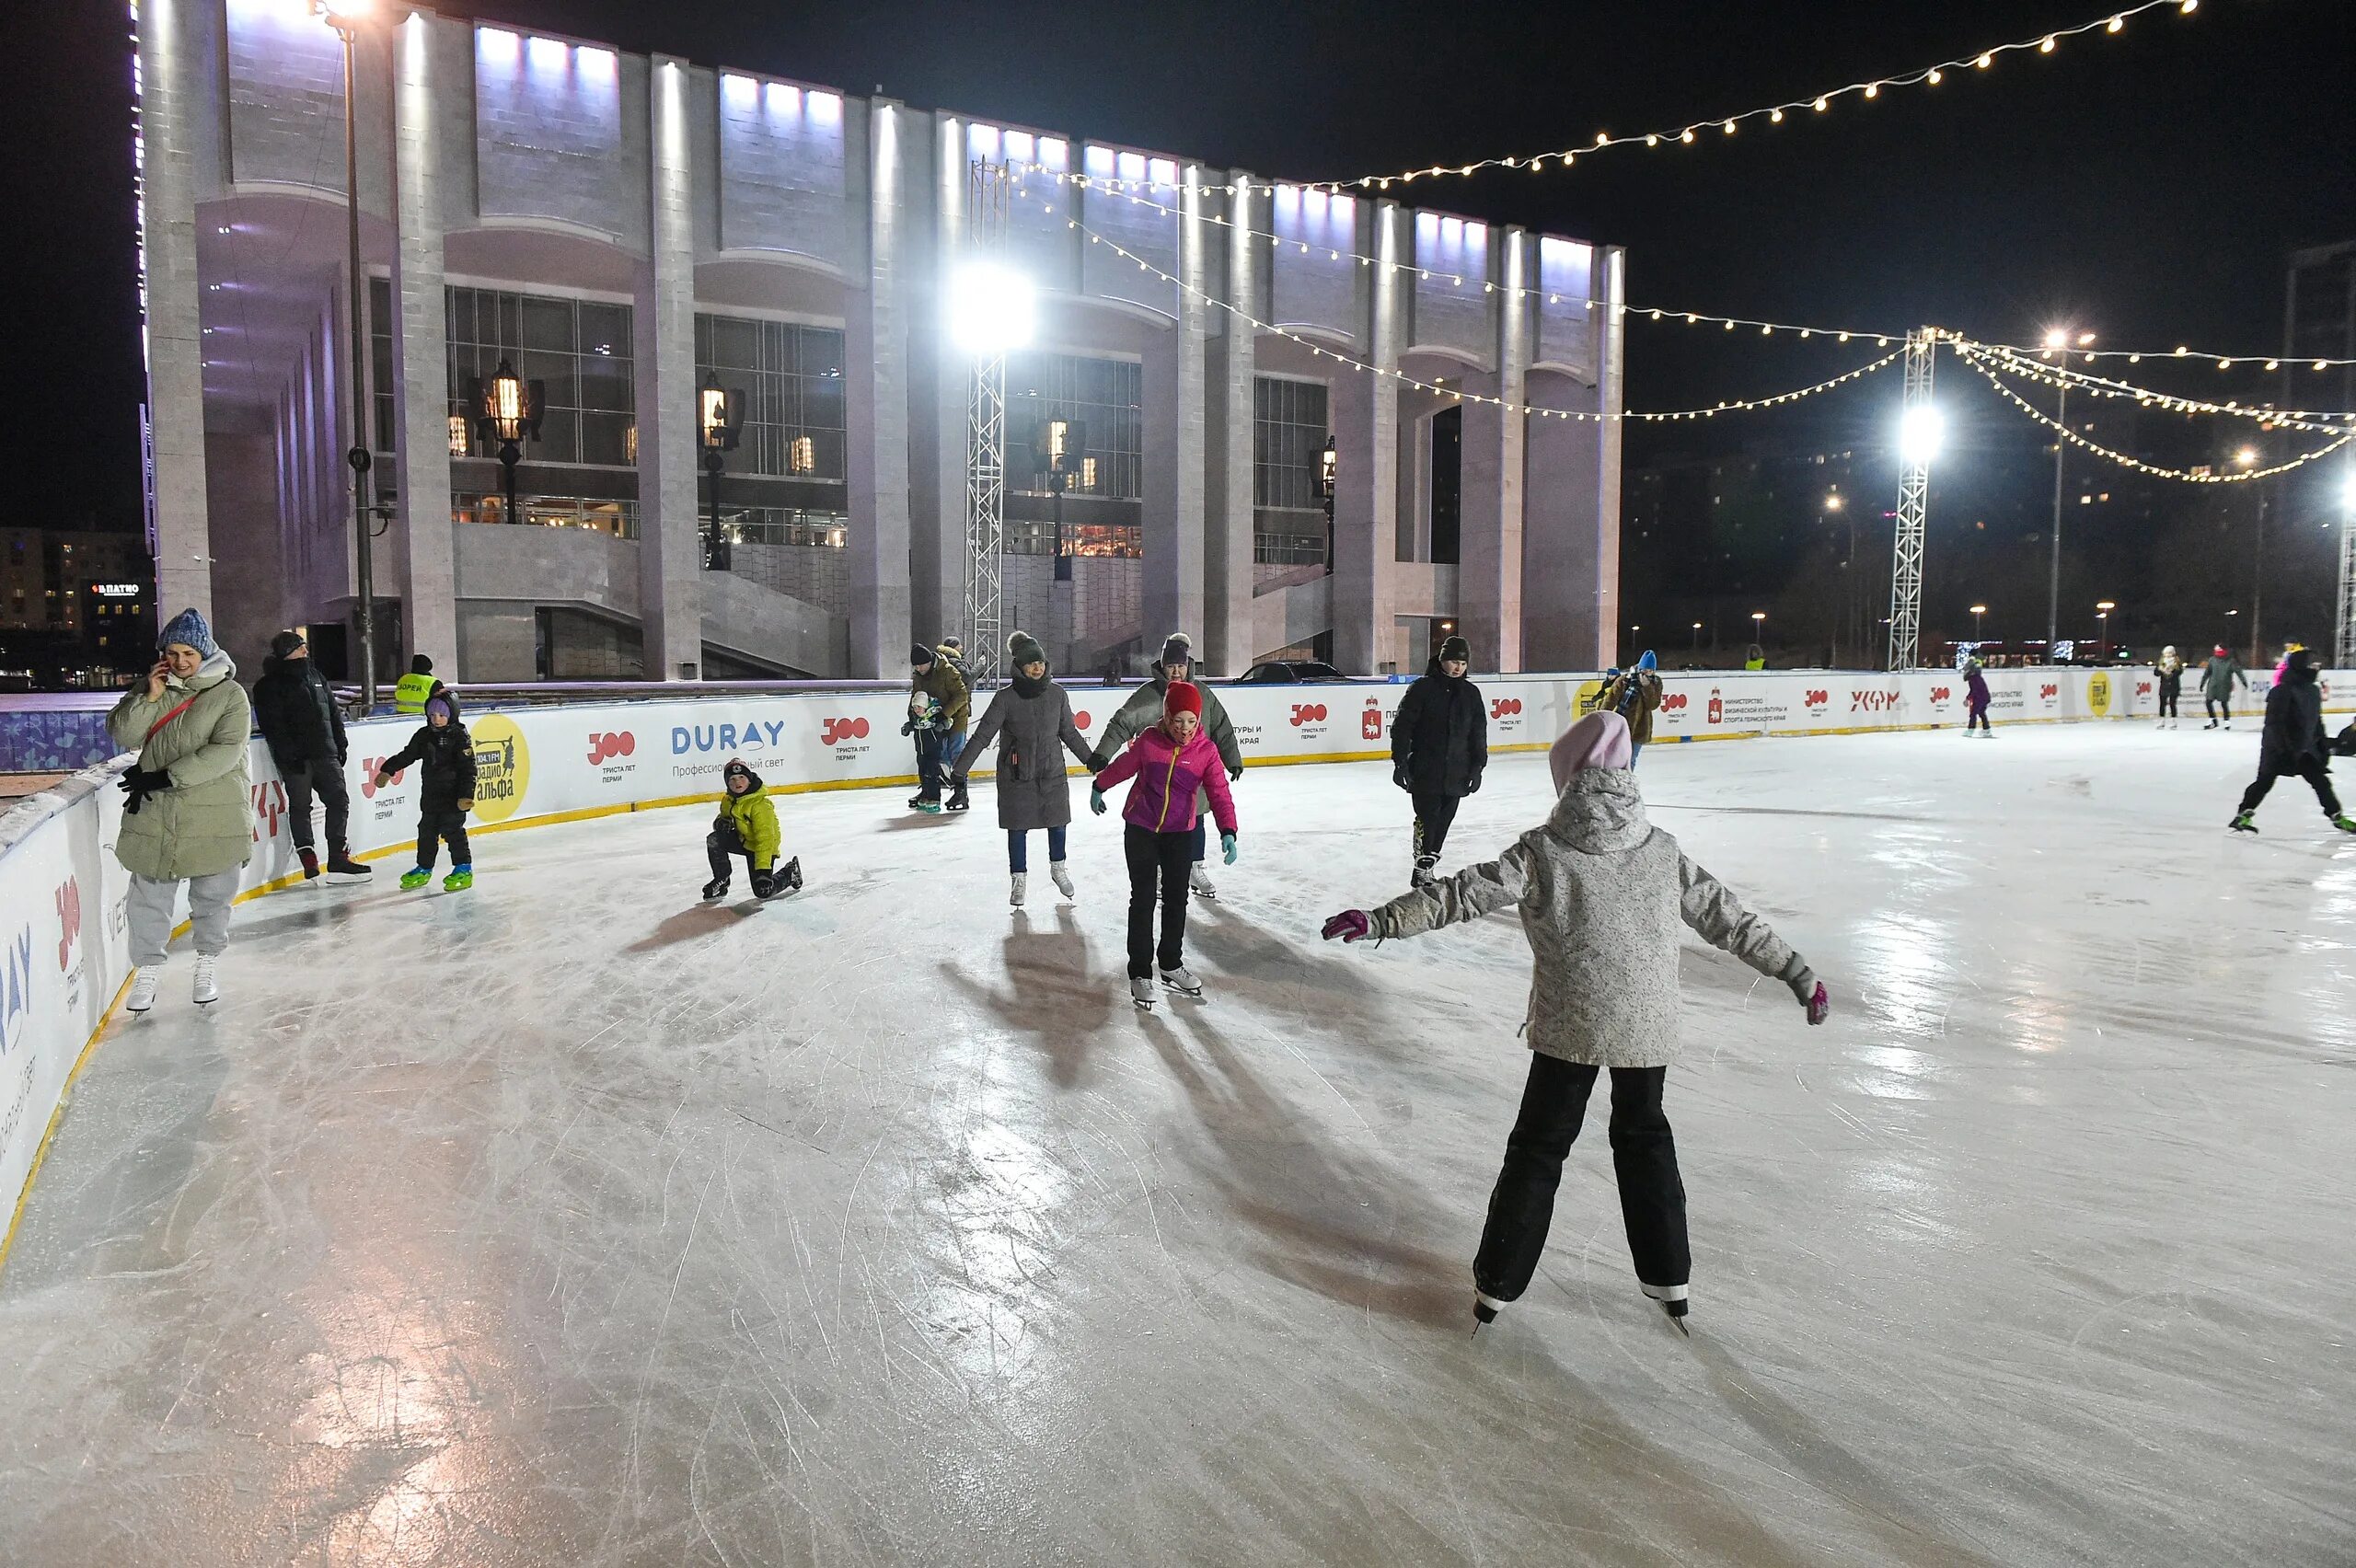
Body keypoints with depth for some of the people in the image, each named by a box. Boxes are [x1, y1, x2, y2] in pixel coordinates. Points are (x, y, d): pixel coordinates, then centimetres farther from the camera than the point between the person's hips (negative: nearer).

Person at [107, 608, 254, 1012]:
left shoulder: (229, 694, -7)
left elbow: (224, 752, -16)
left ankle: (208, 963, 28)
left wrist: (165, 777, -20)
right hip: (154, 813, 3)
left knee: (212, 895, 10)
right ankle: (148, 968, 22)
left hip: (214, 816, -3)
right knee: (148, 894, 7)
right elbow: (123, 736, -1)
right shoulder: (150, 686, 6)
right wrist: (149, 697, -14)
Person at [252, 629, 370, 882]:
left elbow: (333, 712, 19)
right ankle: (309, 862, 7)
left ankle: (338, 858, 11)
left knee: (339, 800, 5)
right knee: (300, 807, 1)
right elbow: (272, 726, -12)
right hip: (296, 757, -6)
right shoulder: (269, 685, -5)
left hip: (324, 754, 6)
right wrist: (289, 755, -18)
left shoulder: (314, 675, 16)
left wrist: (340, 743, 13)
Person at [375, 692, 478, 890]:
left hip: (453, 795, -7)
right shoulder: (424, 735, 7)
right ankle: (424, 868, 25)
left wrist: (466, 795, -19)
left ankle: (464, 868, 2)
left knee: (452, 830, -7)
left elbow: (468, 769, -13)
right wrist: (387, 770, 14)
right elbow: (407, 755, 19)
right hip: (430, 794, 7)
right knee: (426, 830, 13)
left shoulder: (460, 736, -11)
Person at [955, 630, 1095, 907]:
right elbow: (982, 735, -12)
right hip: (1017, 775, -2)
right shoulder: (1006, 698, -11)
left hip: (1053, 772, 2)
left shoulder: (1056, 693, -3)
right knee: (1018, 828, 7)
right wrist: (960, 770, -16)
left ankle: (1058, 867, 35)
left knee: (1058, 821, 10)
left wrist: (1091, 760, 14)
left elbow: (1070, 732, 9)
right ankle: (1018, 879, 23)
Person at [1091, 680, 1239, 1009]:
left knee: (1177, 899, 11)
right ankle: (1140, 973, 6)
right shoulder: (1149, 742, -12)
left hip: (1181, 833, 2)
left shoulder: (1206, 751, -10)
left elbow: (1220, 794, -15)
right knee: (1143, 899, -2)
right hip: (1141, 828, -2)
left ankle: (1171, 964, 29)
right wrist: (1099, 787, 20)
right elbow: (1122, 766, 6)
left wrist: (1228, 831, -29)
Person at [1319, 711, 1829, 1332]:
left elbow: (1462, 894, -17)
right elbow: (1726, 915, 6)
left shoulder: (1541, 851, -11)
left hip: (1568, 1027, -3)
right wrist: (1797, 971, 16)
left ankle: (1497, 1282, 17)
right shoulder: (1662, 850, -1)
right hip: (1649, 1026, 3)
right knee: (1644, 1137, 23)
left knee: (1538, 1146, 10)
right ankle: (1669, 1278, 32)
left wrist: (1381, 919, -16)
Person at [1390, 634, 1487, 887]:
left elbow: (1479, 733, 13)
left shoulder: (1471, 693, 9)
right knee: (1428, 818, -9)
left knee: (1444, 820, 6)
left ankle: (1427, 865, 17)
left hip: (1456, 773, 5)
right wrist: (1400, 761, -11)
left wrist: (1477, 767, 7)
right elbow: (1402, 725, -6)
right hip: (1424, 771, -4)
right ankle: (1421, 868, 1)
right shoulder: (1423, 687, -5)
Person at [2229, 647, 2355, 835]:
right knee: (2265, 781, -7)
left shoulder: (2314, 691, 9)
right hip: (2277, 747, -7)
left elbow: (2317, 721, 19)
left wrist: (2323, 745, 18)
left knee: (2321, 780, 6)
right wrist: (2284, 748, -26)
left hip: (2304, 748, 7)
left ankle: (2337, 817, 15)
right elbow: (2274, 722, -21)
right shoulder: (2283, 691, -18)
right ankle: (2243, 815, -2)